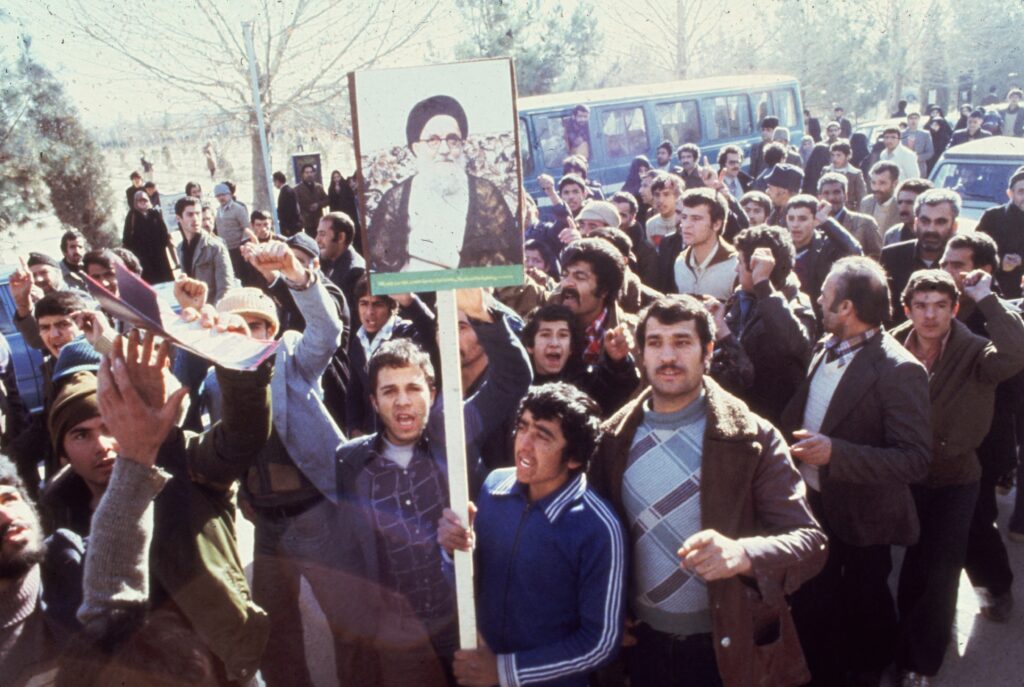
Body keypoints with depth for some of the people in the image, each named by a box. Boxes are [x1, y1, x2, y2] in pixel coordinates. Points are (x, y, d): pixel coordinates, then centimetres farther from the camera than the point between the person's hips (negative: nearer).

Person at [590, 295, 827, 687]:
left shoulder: (752, 438, -11)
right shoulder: (615, 437, -2)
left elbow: (809, 541, -15)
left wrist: (743, 554, -33)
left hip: (728, 650, -2)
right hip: (643, 644, 2)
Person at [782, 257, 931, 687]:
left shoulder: (898, 371, -25)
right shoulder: (824, 348, 0)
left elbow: (915, 460, -28)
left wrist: (835, 453, -37)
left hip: (860, 519, -6)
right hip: (813, 505, 6)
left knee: (863, 610, 18)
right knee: (811, 603, 21)